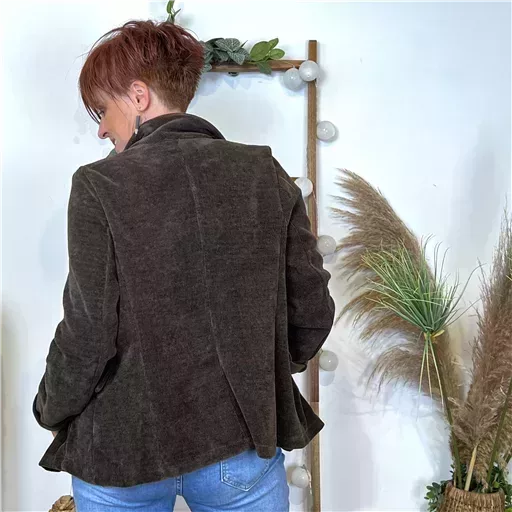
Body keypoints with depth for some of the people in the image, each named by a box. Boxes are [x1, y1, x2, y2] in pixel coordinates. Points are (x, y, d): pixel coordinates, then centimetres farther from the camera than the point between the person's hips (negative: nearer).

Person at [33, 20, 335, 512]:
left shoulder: (100, 185, -14)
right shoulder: (265, 173, -5)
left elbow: (88, 333, -14)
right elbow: (313, 309, -2)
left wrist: (51, 411, 5)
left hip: (124, 450, -2)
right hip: (245, 444, 2)